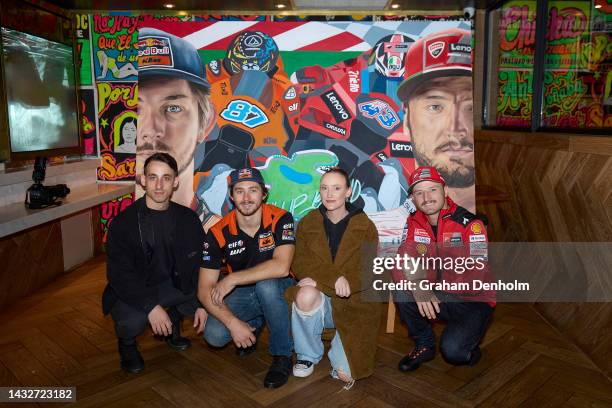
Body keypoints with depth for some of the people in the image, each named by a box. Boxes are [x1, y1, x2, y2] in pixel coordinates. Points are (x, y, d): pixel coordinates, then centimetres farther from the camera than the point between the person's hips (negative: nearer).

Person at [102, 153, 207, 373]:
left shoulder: (187, 219, -4)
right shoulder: (124, 222, -15)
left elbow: (199, 264, -1)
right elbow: (119, 275, -20)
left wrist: (202, 303, -11)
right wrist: (151, 306, -31)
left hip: (170, 285, 4)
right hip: (131, 291, -4)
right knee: (134, 321, -35)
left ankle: (172, 320, 12)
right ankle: (127, 342, 5)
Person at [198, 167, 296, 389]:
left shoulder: (281, 219, -19)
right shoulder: (218, 233, -14)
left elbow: (281, 267, -33)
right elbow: (204, 290, -14)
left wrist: (232, 279, -28)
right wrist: (233, 323, -27)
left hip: (278, 290, -2)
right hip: (242, 295, 3)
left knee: (266, 284, -36)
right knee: (214, 335, -22)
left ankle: (283, 356, -15)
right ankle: (254, 325, 13)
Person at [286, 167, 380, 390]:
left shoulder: (365, 227, 0)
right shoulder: (307, 223, 4)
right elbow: (299, 264, -7)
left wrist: (320, 282, -19)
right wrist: (333, 277, -25)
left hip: (353, 306, -1)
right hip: (319, 303, 1)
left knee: (346, 375, -16)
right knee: (306, 295, -37)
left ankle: (337, 352, 23)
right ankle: (308, 355, -7)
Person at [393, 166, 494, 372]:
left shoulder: (470, 223, -19)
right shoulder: (414, 222, -3)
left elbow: (476, 277, -26)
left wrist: (424, 275, -29)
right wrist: (418, 288, -33)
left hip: (473, 301, -5)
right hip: (437, 297, 5)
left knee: (453, 351, -25)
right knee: (402, 293, -21)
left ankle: (469, 347, 13)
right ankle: (424, 345, 3)